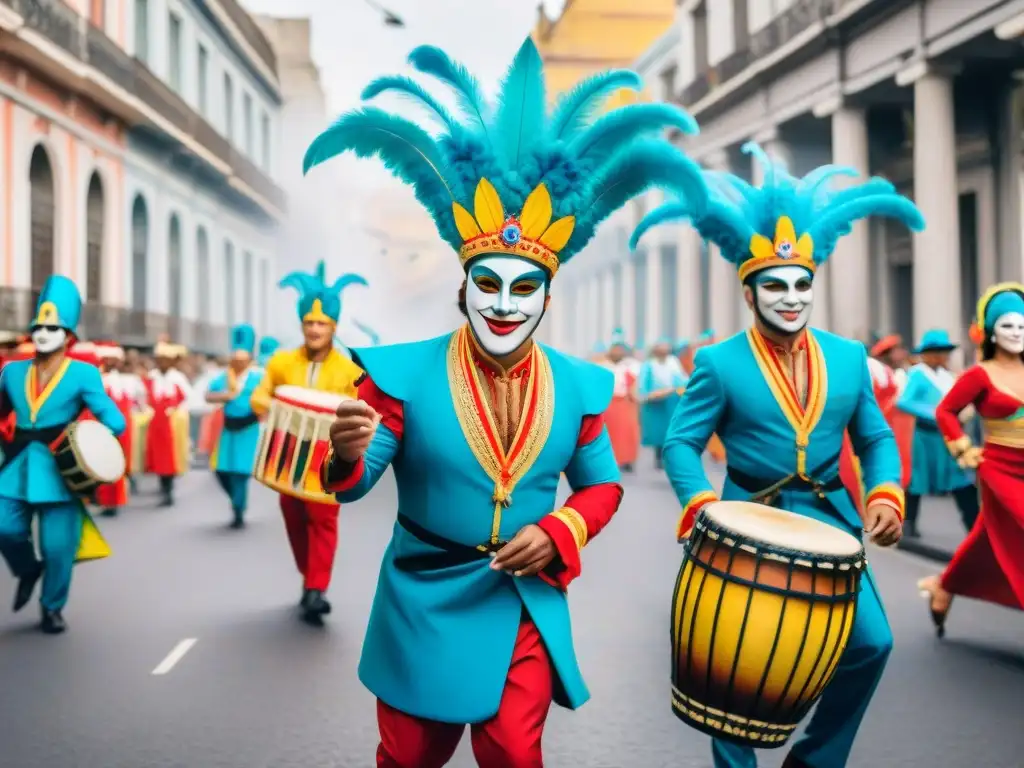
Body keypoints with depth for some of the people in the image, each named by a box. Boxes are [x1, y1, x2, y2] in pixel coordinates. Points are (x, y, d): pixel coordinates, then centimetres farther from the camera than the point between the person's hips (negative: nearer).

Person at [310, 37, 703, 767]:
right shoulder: (403, 374, -11)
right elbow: (359, 481, -10)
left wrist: (556, 535, -12)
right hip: (427, 604, -1)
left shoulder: (577, 385, -3)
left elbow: (603, 486, 8)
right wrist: (345, 455, -34)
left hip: (527, 605, 1)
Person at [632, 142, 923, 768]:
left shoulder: (849, 357, 5)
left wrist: (885, 497, -7)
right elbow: (682, 442, -6)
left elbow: (876, 439, 10)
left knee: (871, 643, -2)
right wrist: (701, 504, -22)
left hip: (830, 521, 4)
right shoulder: (720, 364, -7)